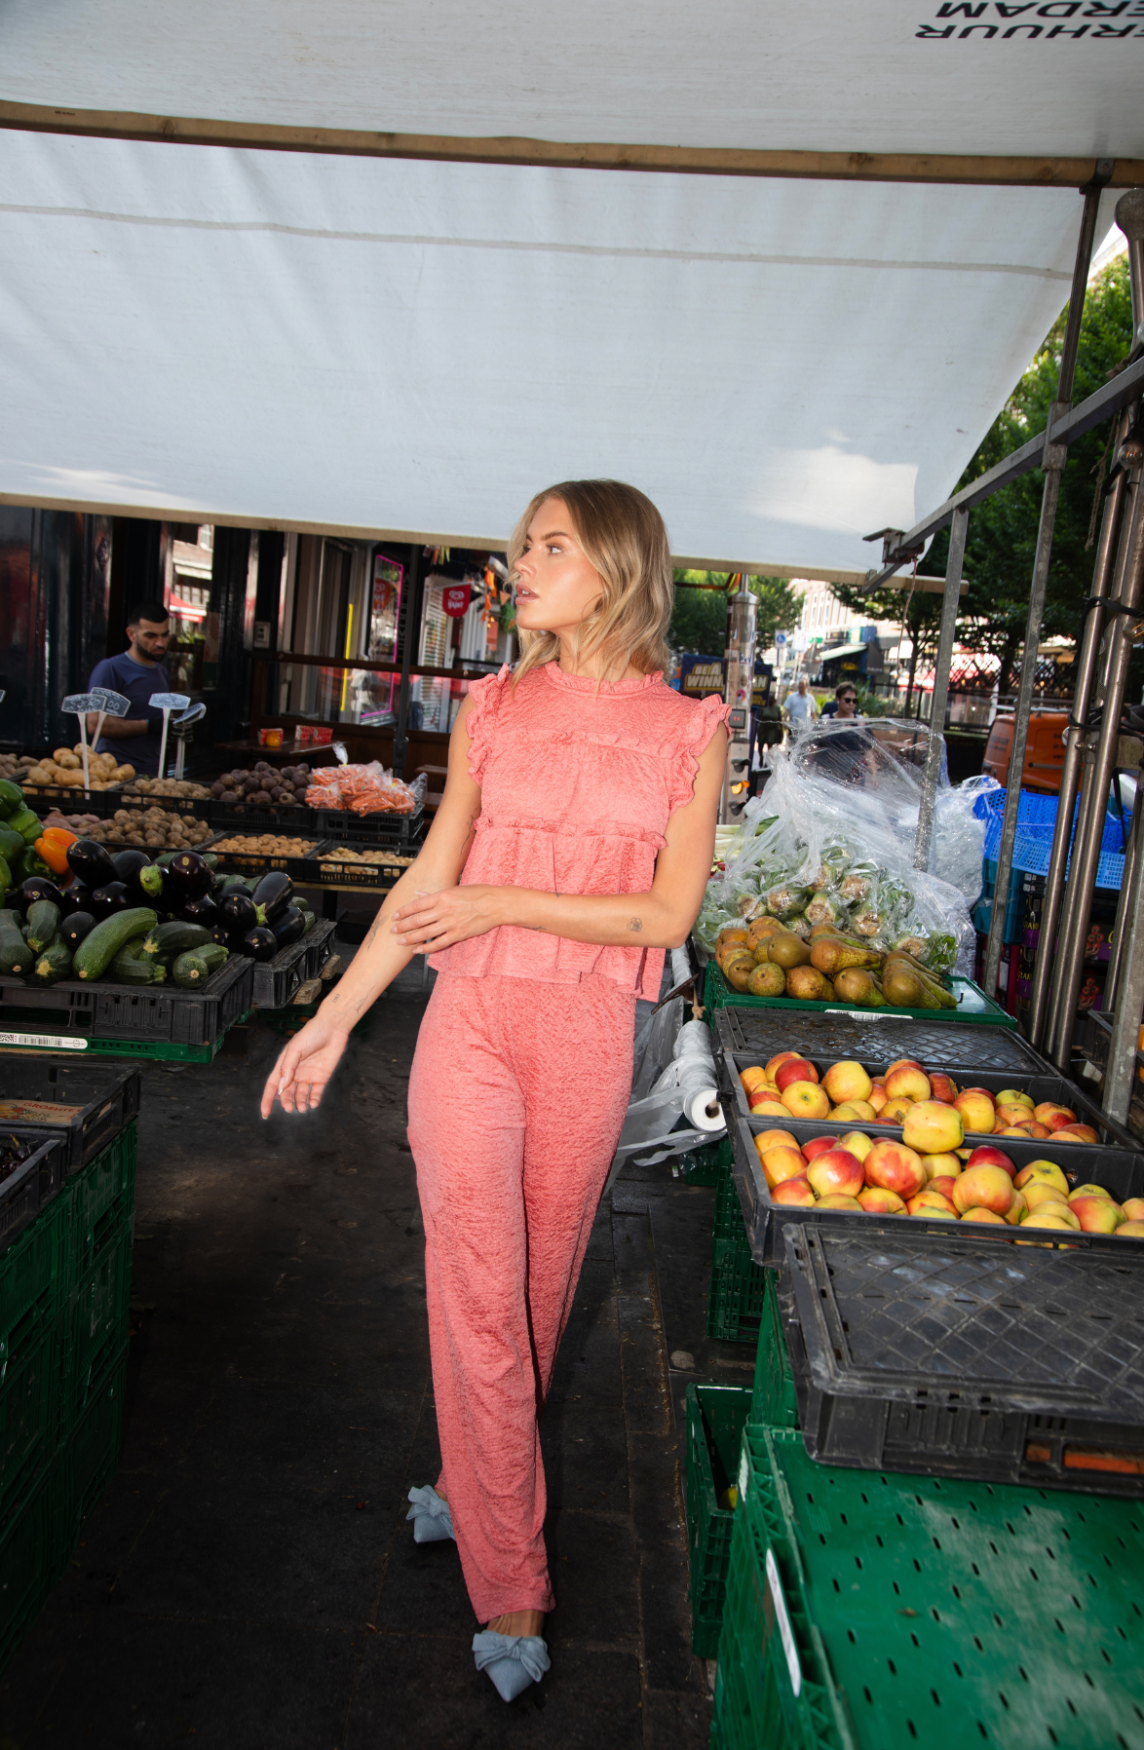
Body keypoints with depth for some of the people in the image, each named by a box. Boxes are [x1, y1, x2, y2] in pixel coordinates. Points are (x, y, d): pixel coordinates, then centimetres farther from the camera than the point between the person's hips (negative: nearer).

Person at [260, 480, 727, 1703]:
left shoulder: (688, 730, -2)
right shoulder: (492, 709, 3)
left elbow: (668, 914, -7)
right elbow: (427, 882, 5)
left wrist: (502, 904, -11)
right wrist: (331, 1020, 5)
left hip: (590, 1041, 0)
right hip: (472, 1025, 1)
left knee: (537, 1288, 14)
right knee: (478, 1301, 2)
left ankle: (481, 1488, 40)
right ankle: (509, 1592, 19)